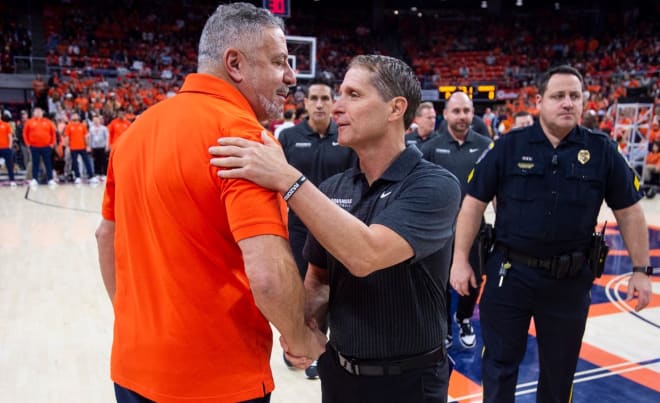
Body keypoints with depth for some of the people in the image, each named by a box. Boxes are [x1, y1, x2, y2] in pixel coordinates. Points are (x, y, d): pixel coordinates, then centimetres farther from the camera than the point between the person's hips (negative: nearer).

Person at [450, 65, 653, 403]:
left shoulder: (602, 150, -3)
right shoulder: (509, 146, -7)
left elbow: (629, 211, 4)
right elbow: (474, 203, -4)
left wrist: (640, 270, 3)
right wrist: (460, 260, -5)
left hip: (571, 279, 2)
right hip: (510, 273, -1)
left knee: (560, 369, 19)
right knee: (499, 363, 12)